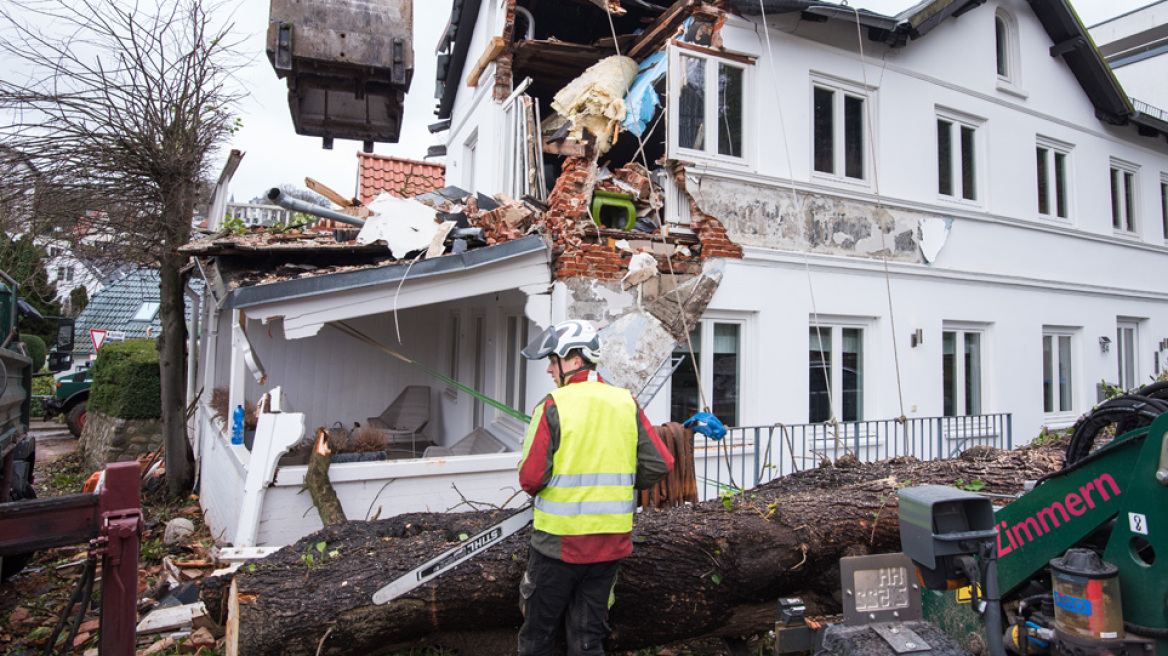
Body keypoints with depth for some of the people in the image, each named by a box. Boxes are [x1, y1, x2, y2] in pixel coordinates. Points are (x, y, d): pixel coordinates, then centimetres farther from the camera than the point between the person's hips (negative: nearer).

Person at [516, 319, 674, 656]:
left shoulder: (553, 406, -14)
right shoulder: (627, 403, -1)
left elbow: (530, 478, -16)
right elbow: (661, 464, -1)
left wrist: (536, 486, 7)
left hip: (559, 540, -4)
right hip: (612, 541, 4)